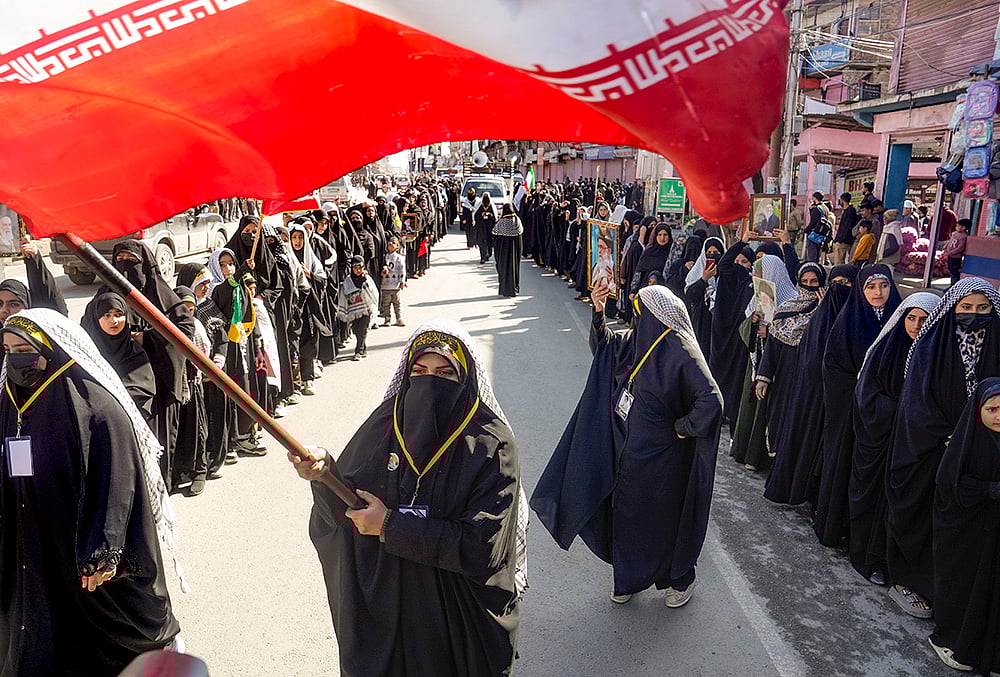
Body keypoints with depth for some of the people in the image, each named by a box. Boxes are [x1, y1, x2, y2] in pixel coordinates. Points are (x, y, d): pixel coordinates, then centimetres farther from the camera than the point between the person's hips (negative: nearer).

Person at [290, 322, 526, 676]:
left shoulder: (492, 444, -19)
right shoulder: (386, 422, -6)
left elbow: (482, 544, -22)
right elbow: (349, 503, 0)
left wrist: (391, 526, -20)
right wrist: (324, 473, -22)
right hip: (382, 598, 4)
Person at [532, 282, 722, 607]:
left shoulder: (681, 352, -24)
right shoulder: (638, 340, 0)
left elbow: (711, 400, -28)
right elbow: (604, 346, 14)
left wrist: (683, 427, -17)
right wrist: (598, 312, -1)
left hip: (661, 456, -7)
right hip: (630, 450, 8)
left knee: (666, 519, 13)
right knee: (626, 515, 19)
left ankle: (681, 580, 38)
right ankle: (629, 579, 39)